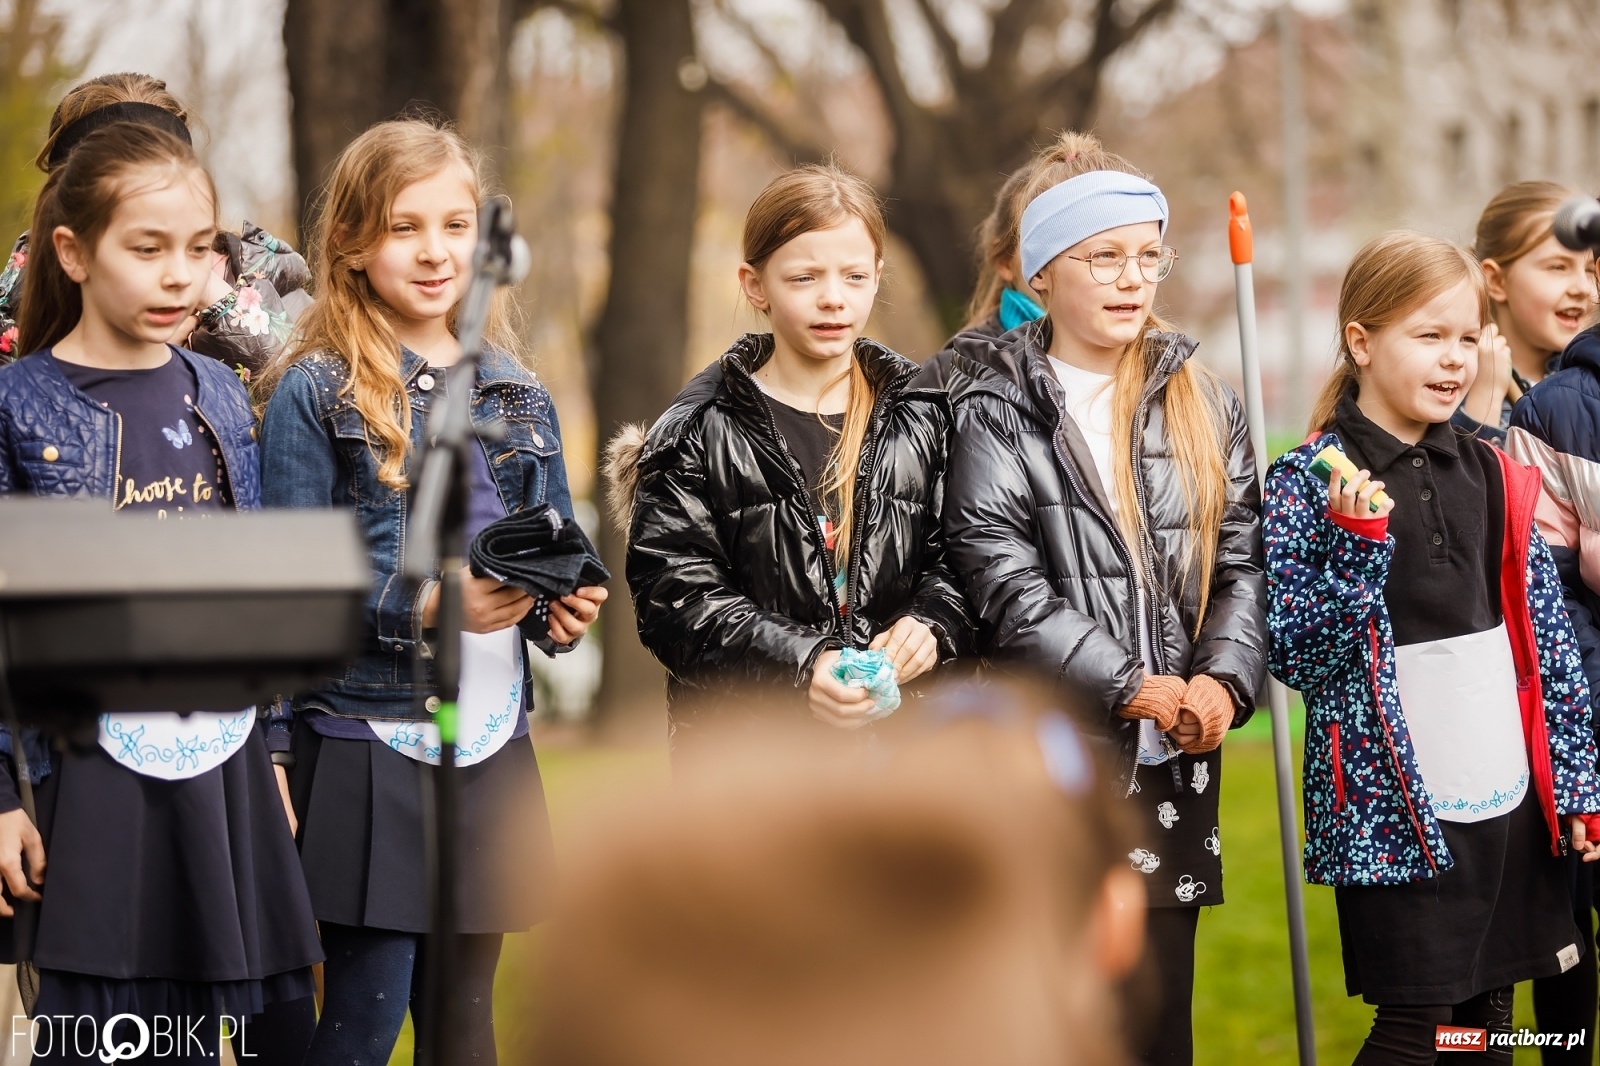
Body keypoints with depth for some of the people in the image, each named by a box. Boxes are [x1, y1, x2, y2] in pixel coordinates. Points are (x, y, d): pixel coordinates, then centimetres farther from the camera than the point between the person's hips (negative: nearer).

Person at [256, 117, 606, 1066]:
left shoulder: (515, 392, 12)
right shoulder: (317, 392, -5)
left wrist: (565, 611, -3)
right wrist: (426, 609, -21)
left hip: (493, 741, 5)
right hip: (366, 745, -5)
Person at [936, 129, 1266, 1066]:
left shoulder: (1202, 407, 12)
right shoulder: (992, 411, -2)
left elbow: (1243, 559, 6)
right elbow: (1007, 586, -11)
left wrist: (1221, 680, -12)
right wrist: (1132, 689, -18)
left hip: (1175, 763, 4)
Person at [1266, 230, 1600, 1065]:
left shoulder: (1495, 479, 8)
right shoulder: (1311, 482, -7)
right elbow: (1295, 655, -12)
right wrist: (1358, 543, -24)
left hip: (1508, 798, 5)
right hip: (1395, 803, -5)